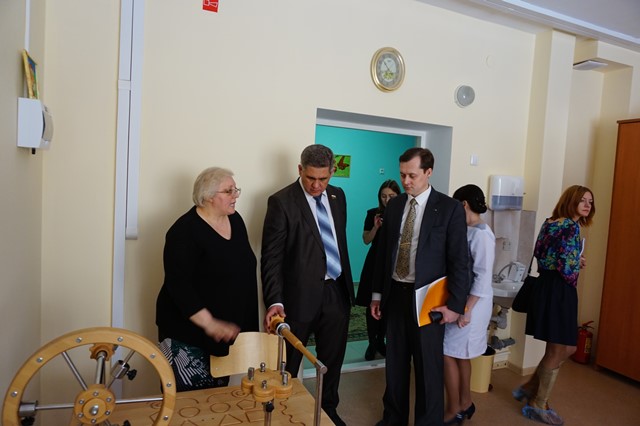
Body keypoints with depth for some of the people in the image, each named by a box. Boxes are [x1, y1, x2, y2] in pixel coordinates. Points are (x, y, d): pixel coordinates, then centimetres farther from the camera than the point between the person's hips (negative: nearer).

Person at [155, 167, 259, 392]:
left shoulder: (235, 220, 3)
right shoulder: (185, 231, -18)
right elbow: (178, 285, -22)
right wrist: (209, 323, -26)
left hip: (228, 328, 7)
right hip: (189, 330, -6)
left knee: (218, 393, 18)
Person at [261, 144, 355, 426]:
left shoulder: (337, 195, 5)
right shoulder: (281, 202, -13)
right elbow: (271, 257, -16)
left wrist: (347, 283, 14)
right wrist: (275, 301, -24)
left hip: (337, 292, 6)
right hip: (301, 295, -5)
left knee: (333, 360, 21)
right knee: (287, 366, 14)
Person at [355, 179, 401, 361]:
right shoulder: (373, 213, -1)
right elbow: (366, 240, 1)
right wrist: (375, 227, -16)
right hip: (375, 262, 0)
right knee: (372, 305, 2)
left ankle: (380, 341, 25)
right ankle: (372, 343, 14)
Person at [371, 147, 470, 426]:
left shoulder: (450, 208, -7)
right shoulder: (394, 206, 6)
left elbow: (459, 260, -8)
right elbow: (383, 252, 9)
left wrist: (455, 304, -10)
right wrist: (377, 293, 10)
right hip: (395, 294, 4)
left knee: (428, 366, 8)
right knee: (395, 362, 16)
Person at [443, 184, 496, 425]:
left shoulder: (481, 234, -18)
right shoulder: (468, 231, 7)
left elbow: (483, 276, -21)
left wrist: (467, 309, -21)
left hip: (470, 303, -8)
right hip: (460, 300, 8)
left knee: (448, 354, 1)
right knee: (459, 354, 18)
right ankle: (465, 404, 36)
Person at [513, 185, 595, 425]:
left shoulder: (551, 222, 12)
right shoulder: (571, 226, -15)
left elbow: (540, 254, 14)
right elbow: (567, 266, -23)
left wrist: (575, 261, 13)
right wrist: (576, 271, 0)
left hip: (546, 286, 9)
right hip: (559, 290, -9)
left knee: (566, 347, 20)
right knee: (558, 351, 4)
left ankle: (530, 388, 29)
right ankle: (538, 406, 18)